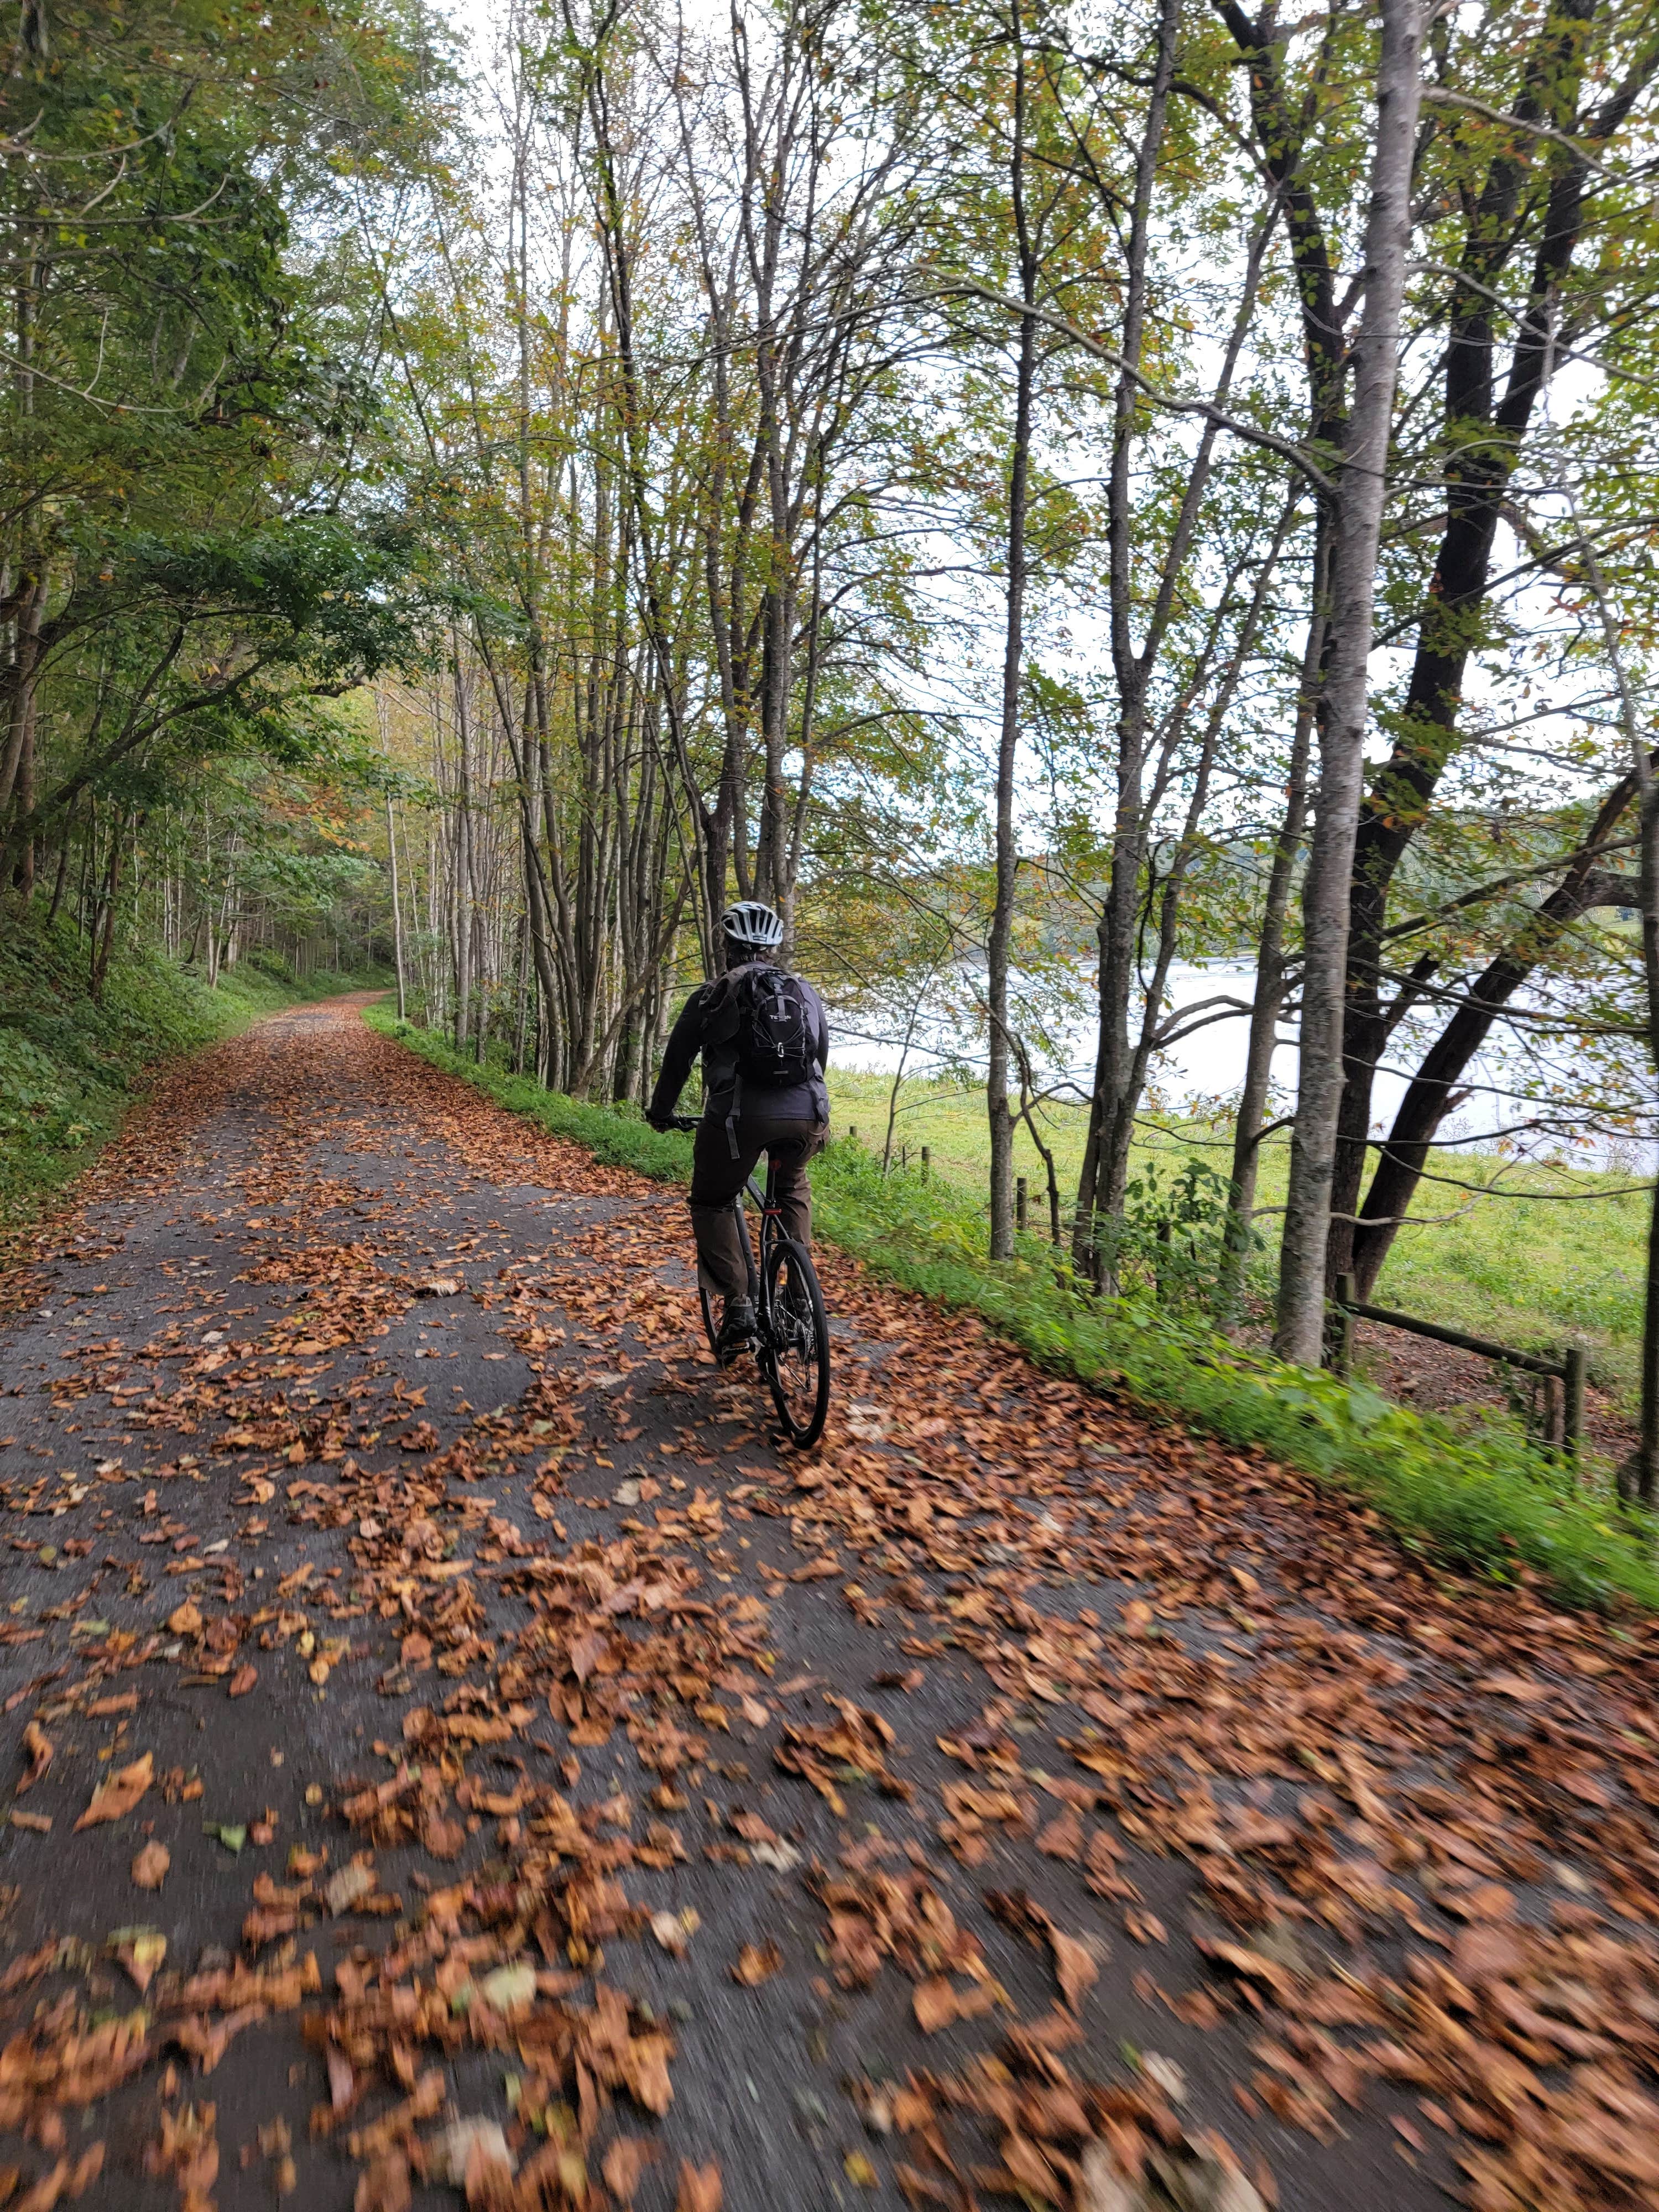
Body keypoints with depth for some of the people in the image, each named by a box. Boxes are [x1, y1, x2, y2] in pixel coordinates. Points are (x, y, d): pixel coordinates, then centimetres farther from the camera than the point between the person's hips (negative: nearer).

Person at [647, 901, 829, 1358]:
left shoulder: (715, 992, 10)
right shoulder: (806, 992, 20)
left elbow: (678, 1056, 16)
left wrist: (660, 1111, 31)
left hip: (740, 1115, -3)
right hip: (807, 1115, 4)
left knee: (712, 1204, 17)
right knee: (793, 1187, 32)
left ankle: (738, 1309, 2)